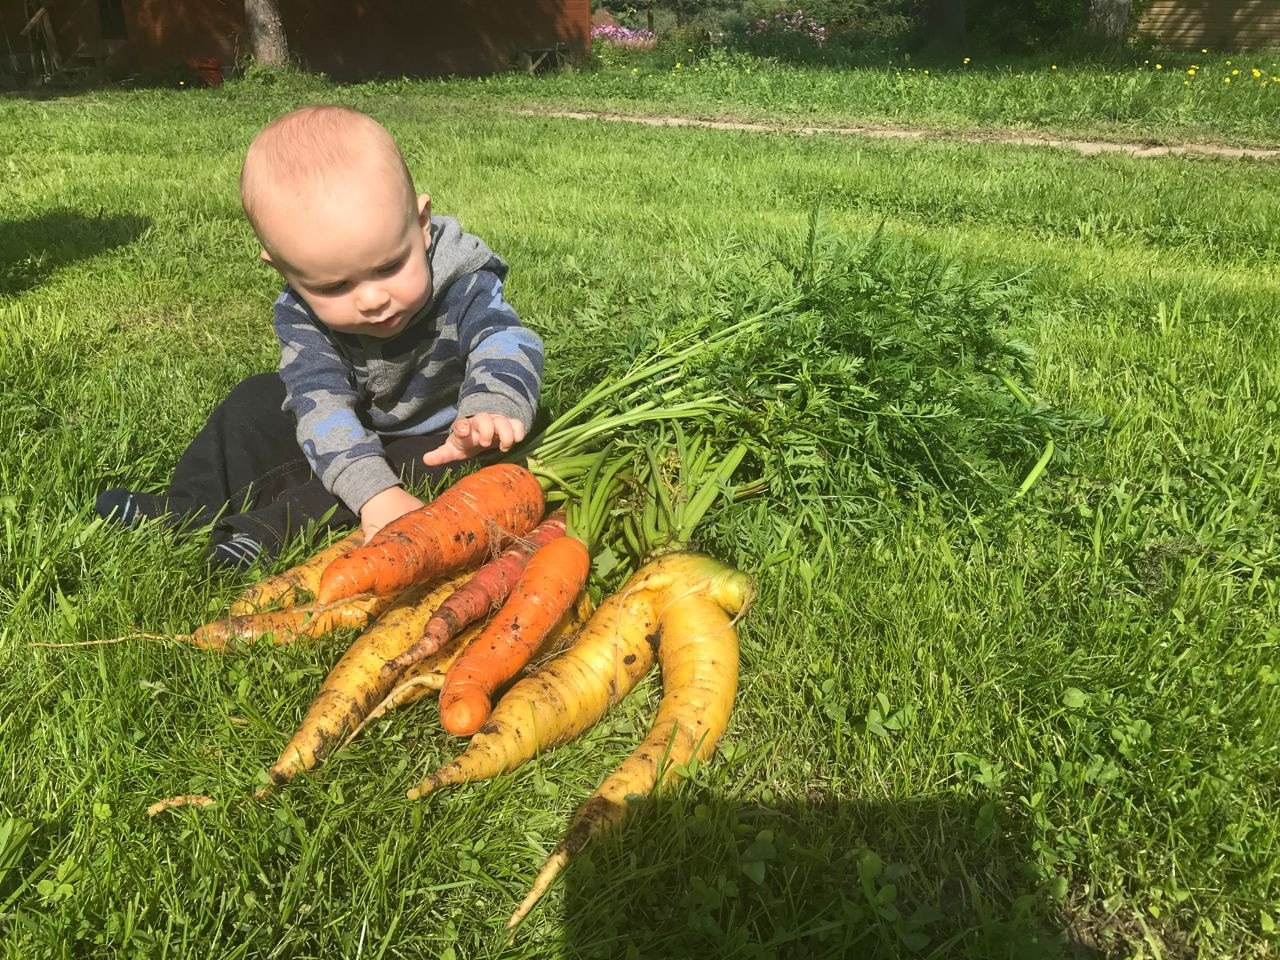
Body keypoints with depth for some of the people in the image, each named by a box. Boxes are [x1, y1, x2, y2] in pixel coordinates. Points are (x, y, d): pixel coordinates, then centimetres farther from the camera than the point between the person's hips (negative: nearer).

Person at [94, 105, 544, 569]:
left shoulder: (463, 285, -30)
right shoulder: (300, 313, -25)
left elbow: (505, 343, -44)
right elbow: (322, 404, -36)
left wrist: (488, 412, -68)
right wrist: (377, 494, -51)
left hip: (435, 440, -3)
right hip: (354, 427, 3)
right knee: (257, 403, -4)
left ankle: (268, 530, -28)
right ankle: (190, 510, 4)